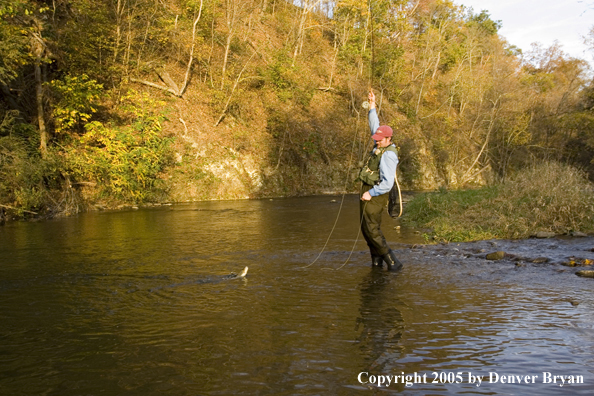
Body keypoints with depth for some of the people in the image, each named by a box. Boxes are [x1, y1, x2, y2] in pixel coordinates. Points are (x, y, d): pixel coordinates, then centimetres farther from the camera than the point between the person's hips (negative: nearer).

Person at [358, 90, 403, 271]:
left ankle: (393, 262, -5)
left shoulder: (388, 155, -20)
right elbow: (374, 127, 22)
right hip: (368, 192, 10)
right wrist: (372, 106, 19)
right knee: (366, 228, 13)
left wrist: (371, 193, -26)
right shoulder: (381, 146, 6)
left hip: (375, 195, -10)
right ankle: (377, 261, 21)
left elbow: (388, 183, -26)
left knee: (372, 229, -10)